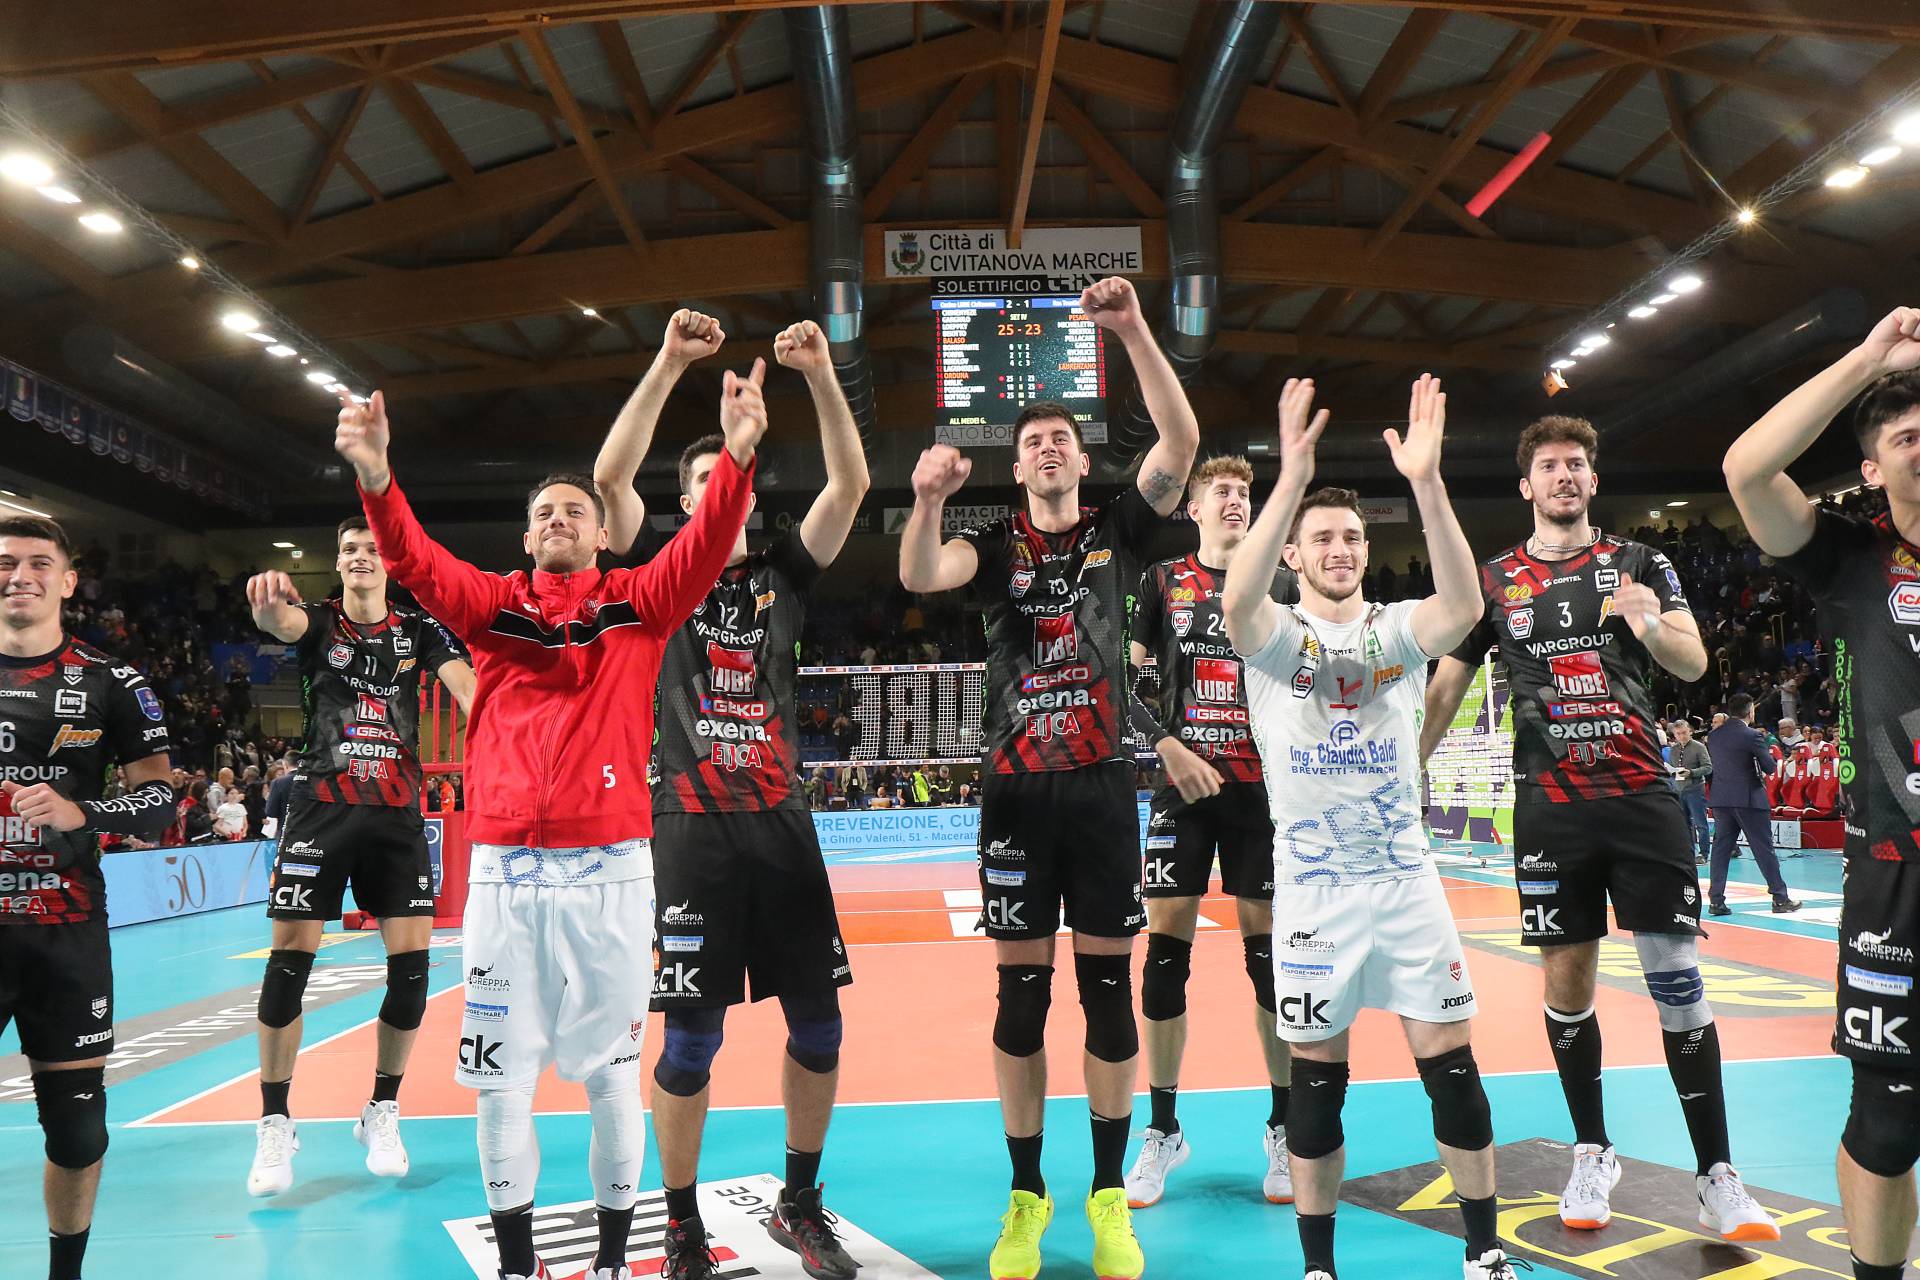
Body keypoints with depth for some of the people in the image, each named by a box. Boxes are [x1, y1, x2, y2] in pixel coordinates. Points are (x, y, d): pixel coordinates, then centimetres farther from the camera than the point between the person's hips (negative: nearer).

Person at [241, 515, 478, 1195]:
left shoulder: (419, 630, 7)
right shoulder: (319, 620, 3)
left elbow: (468, 686, -8)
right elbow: (283, 621, -21)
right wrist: (268, 602, -47)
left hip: (397, 811, 2)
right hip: (320, 805, -1)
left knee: (412, 962, -2)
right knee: (289, 956, -4)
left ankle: (382, 1114, 17)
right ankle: (275, 1124, 12)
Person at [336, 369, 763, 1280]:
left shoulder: (639, 603, 5)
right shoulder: (492, 604, 9)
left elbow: (706, 546, -10)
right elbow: (414, 562, -6)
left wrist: (737, 457, -27)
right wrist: (376, 476, -25)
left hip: (610, 868, -1)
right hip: (504, 868, 2)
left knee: (610, 1072, 7)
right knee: (500, 1078, 9)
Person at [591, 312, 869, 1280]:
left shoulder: (783, 574, 11)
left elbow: (852, 483, 0)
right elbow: (609, 477, -10)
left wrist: (820, 374, -11)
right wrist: (670, 363, -16)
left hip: (782, 822, 3)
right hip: (693, 828, -3)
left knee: (818, 1027, 7)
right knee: (690, 1040, 1)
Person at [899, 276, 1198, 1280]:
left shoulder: (1119, 530, 7)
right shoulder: (995, 544, 5)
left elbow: (1180, 444, -8)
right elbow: (919, 577, -15)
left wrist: (1134, 333, -17)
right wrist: (927, 499, -35)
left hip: (1102, 786, 1)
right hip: (1016, 791, 0)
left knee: (1109, 986, 6)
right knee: (1021, 993, 5)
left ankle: (1109, 1195, 20)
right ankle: (1026, 1196, 20)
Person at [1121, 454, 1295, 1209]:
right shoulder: (1163, 582, 6)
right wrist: (1170, 747, -10)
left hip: (1260, 788, 1)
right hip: (1184, 787, -1)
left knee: (1270, 953, 3)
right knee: (1165, 952, -1)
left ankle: (1284, 1128, 18)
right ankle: (1163, 1130, 14)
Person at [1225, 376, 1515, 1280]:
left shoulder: (1399, 629, 1)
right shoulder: (1273, 634, -3)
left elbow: (1464, 607, -22)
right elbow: (1236, 602, -28)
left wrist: (1425, 482, -33)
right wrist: (1291, 478, -38)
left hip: (1405, 875, 2)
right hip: (1313, 884, -2)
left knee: (1451, 1064, 5)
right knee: (1316, 1078, 6)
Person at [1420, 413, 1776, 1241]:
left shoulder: (1639, 564, 8)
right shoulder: (1494, 580, 8)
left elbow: (1694, 665, 0)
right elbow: (1446, 685, 11)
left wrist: (1651, 624, -21)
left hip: (1642, 798, 0)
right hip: (1549, 808, 0)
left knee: (1677, 980, -1)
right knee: (1567, 977, 5)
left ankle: (1716, 1176, 10)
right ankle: (1592, 1156, 21)